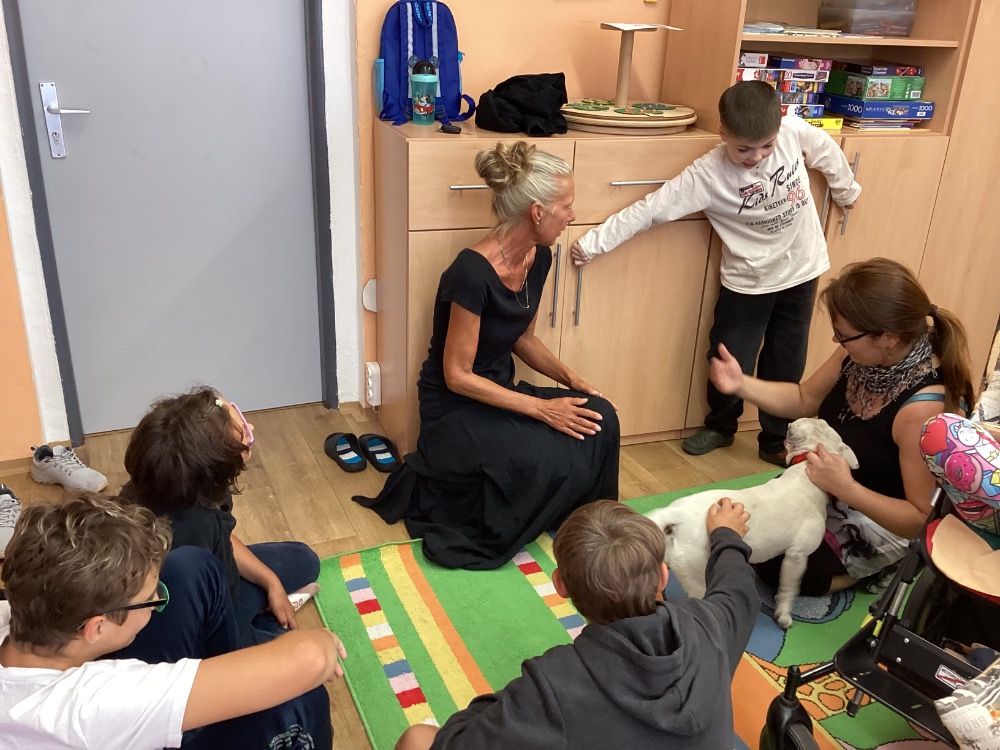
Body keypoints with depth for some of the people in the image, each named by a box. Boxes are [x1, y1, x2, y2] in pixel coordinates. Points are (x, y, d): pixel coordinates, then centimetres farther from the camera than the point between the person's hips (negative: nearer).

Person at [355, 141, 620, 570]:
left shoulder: (539, 257, -2)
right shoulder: (473, 272, -28)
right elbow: (457, 376, -22)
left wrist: (569, 379, -5)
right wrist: (541, 408, -25)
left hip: (498, 392, 7)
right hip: (456, 407, -7)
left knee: (598, 421, -17)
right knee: (550, 460, -29)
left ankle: (578, 529, 4)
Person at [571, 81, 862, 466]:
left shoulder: (796, 132, -16)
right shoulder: (707, 175, -24)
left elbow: (827, 152, 5)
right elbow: (651, 208, -23)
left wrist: (846, 190, 23)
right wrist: (593, 242, -23)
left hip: (801, 271, 3)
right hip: (748, 281, -2)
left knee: (786, 365, 12)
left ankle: (775, 441, 31)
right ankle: (721, 426, 36)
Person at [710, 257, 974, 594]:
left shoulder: (924, 409, -36)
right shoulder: (866, 352, -15)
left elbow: (924, 521, -29)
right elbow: (806, 399, 3)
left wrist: (846, 489, -41)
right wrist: (742, 384, -13)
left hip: (882, 519, -7)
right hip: (833, 489, 8)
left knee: (771, 565, -12)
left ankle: (875, 568, 7)